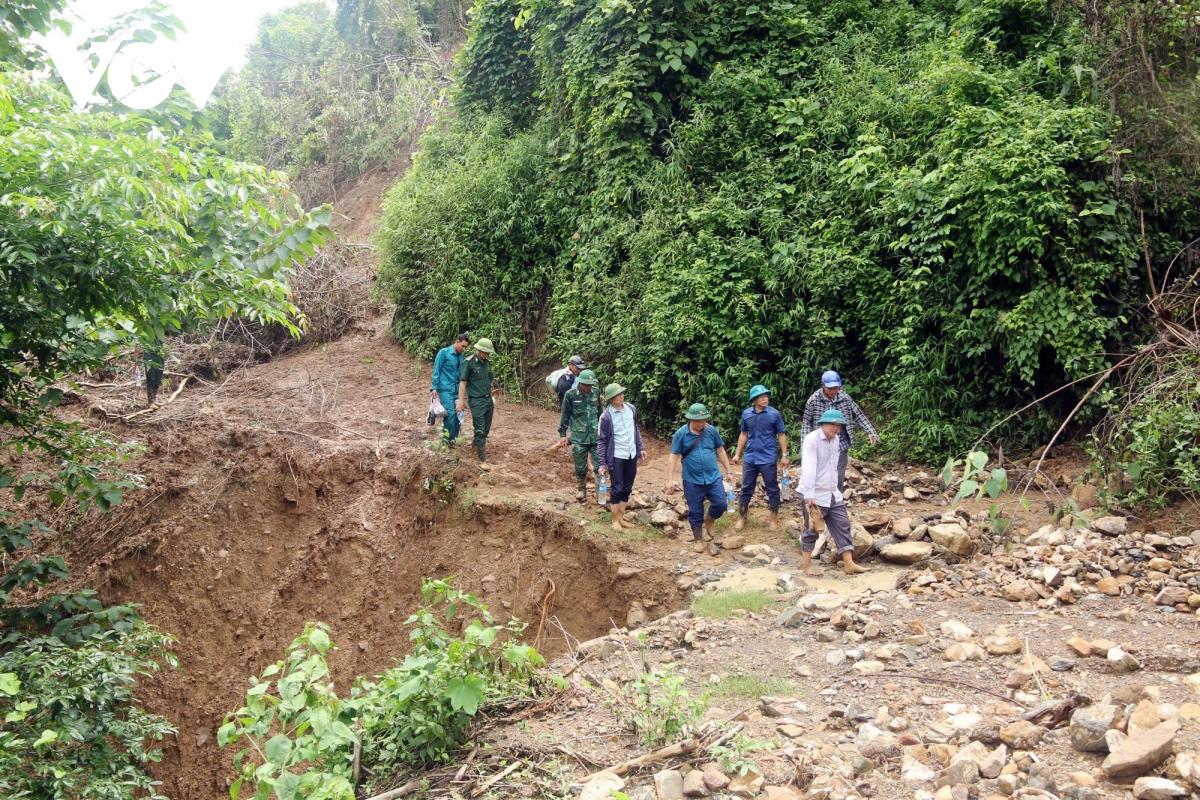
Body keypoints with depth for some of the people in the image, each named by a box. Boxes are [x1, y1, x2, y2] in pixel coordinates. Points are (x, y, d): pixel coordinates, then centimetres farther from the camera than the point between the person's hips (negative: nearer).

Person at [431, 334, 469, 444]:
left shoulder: (461, 356, 12)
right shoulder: (444, 352, -5)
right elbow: (436, 371, -5)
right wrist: (434, 387, -10)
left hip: (456, 389, 6)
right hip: (445, 388, -6)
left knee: (457, 414, 1)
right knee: (450, 413, -15)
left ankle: (453, 439, 12)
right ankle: (447, 440, -6)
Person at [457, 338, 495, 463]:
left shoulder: (486, 363, 12)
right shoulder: (468, 362, -9)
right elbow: (463, 382, -9)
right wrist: (461, 402, -13)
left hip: (488, 400, 7)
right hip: (476, 401, -7)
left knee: (486, 429, 10)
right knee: (480, 430, -7)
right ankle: (483, 459, -5)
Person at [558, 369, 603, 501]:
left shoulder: (596, 392, 1)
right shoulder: (570, 395, -9)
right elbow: (564, 415, -1)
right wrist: (562, 434, 0)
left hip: (596, 436, 2)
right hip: (579, 437, -2)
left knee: (599, 464, 1)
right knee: (580, 467, 7)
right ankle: (581, 490, 23)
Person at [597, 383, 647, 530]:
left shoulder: (631, 409, 0)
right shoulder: (606, 416, -15)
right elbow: (601, 441, -10)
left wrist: (641, 447, 11)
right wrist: (602, 464, -11)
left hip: (631, 456, 5)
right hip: (616, 458, -5)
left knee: (627, 489, 12)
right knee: (617, 489, 1)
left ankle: (621, 518, 24)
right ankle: (615, 521, 14)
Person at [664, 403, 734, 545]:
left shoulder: (712, 431, -1)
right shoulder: (680, 434, -9)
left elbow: (720, 451, 10)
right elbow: (674, 457, -7)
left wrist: (728, 471, 11)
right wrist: (670, 480, -10)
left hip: (713, 478, 2)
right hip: (692, 481, -2)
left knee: (721, 504, -6)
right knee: (695, 512, 5)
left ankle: (709, 519, 27)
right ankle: (698, 539, 22)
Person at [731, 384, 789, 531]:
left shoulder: (774, 414, -7)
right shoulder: (746, 414, 2)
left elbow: (781, 435, -2)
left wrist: (785, 455, -6)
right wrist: (737, 454, 12)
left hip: (768, 459, -3)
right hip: (750, 458, 3)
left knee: (772, 489, 6)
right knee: (746, 488, 10)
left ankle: (774, 519, 19)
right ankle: (741, 518, 21)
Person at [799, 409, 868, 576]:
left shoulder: (835, 439, 8)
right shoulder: (812, 440, -17)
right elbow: (809, 468, -25)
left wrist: (836, 487, 17)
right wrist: (809, 495, -31)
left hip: (833, 493, 8)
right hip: (815, 495, -8)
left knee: (843, 525, 6)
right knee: (812, 529, 3)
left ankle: (849, 563, 10)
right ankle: (806, 565, 17)